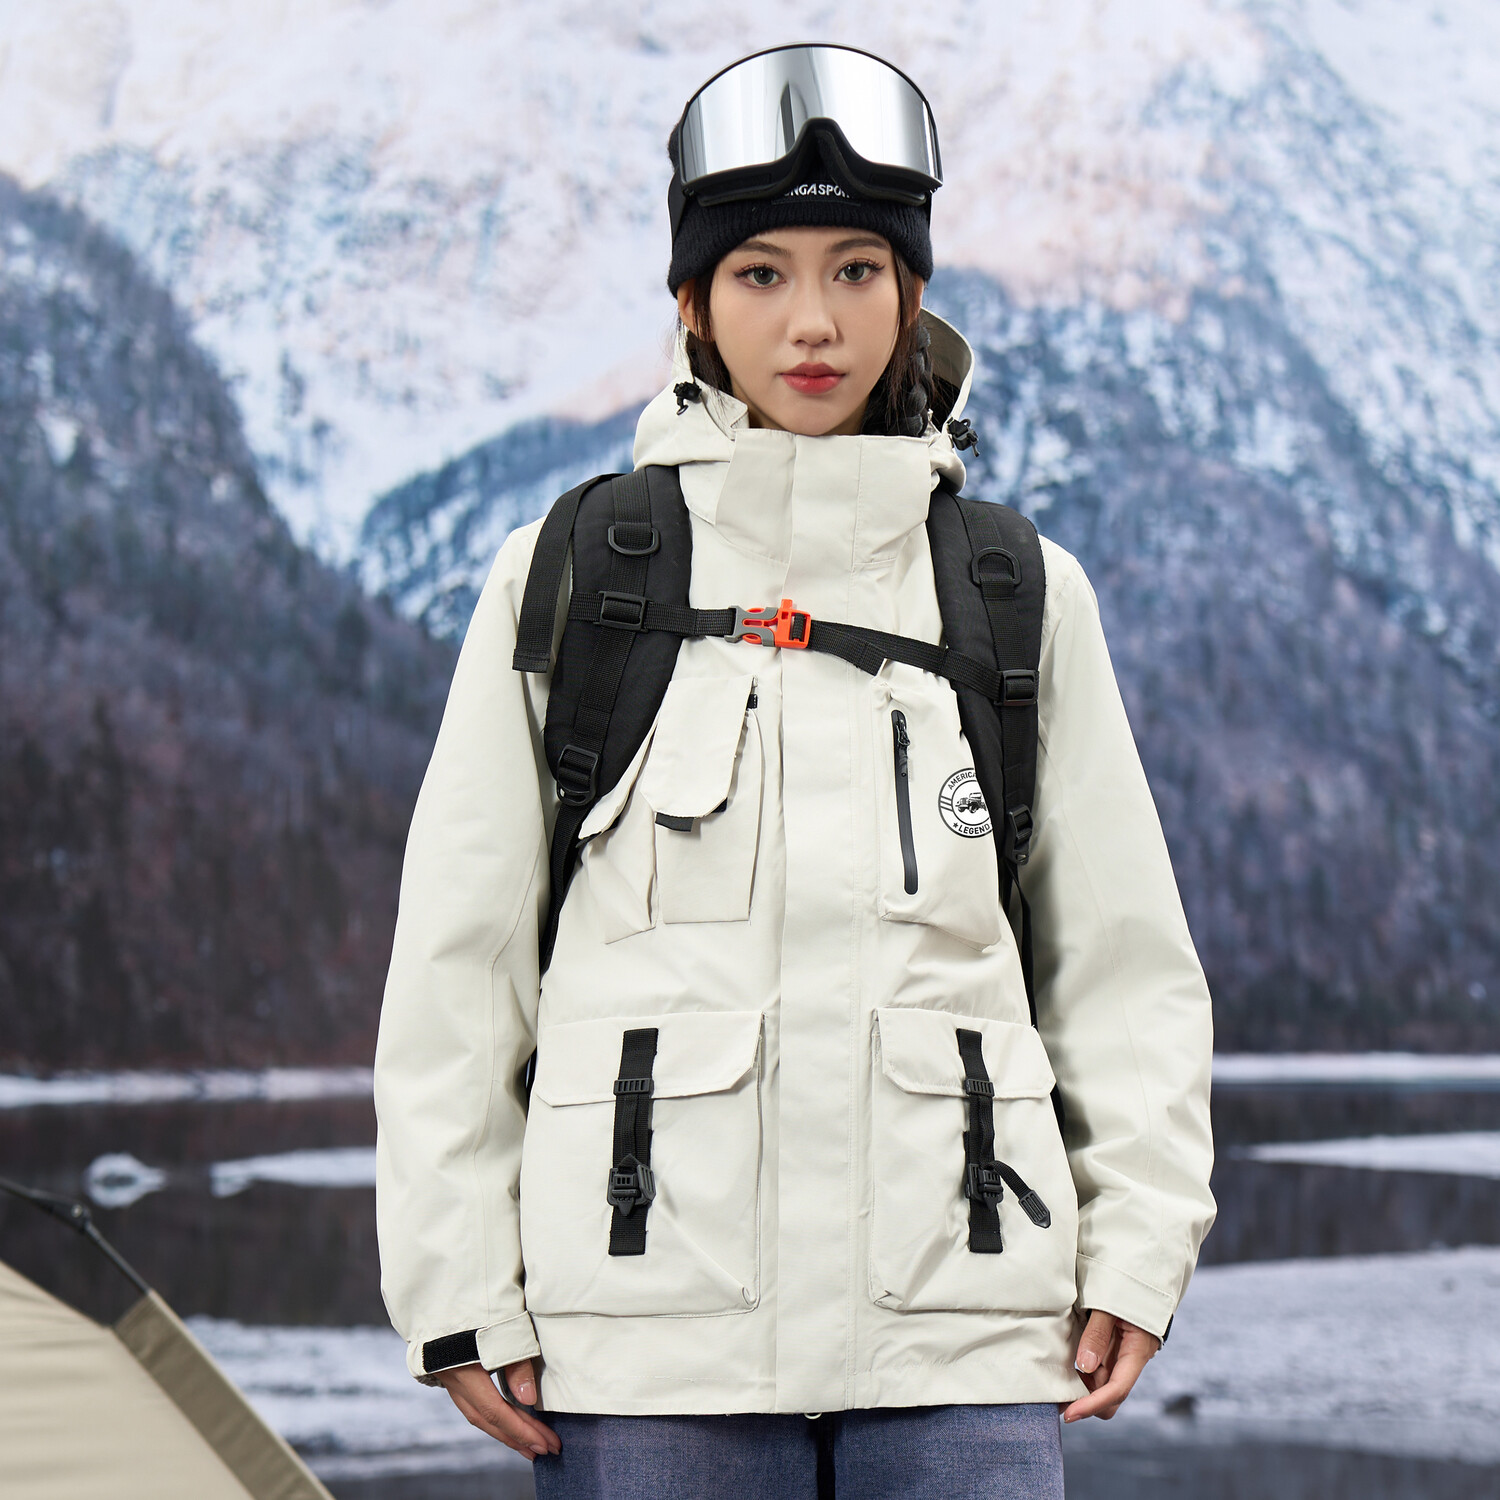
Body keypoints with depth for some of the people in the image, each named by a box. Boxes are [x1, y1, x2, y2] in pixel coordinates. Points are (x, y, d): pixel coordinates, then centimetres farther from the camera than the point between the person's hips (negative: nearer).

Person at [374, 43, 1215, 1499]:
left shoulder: (1020, 596, 9)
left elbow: (1124, 953, 13)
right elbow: (456, 954, 6)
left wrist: (1137, 1246, 5)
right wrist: (461, 1288, 2)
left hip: (960, 1319, 1)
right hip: (656, 1315, -1)